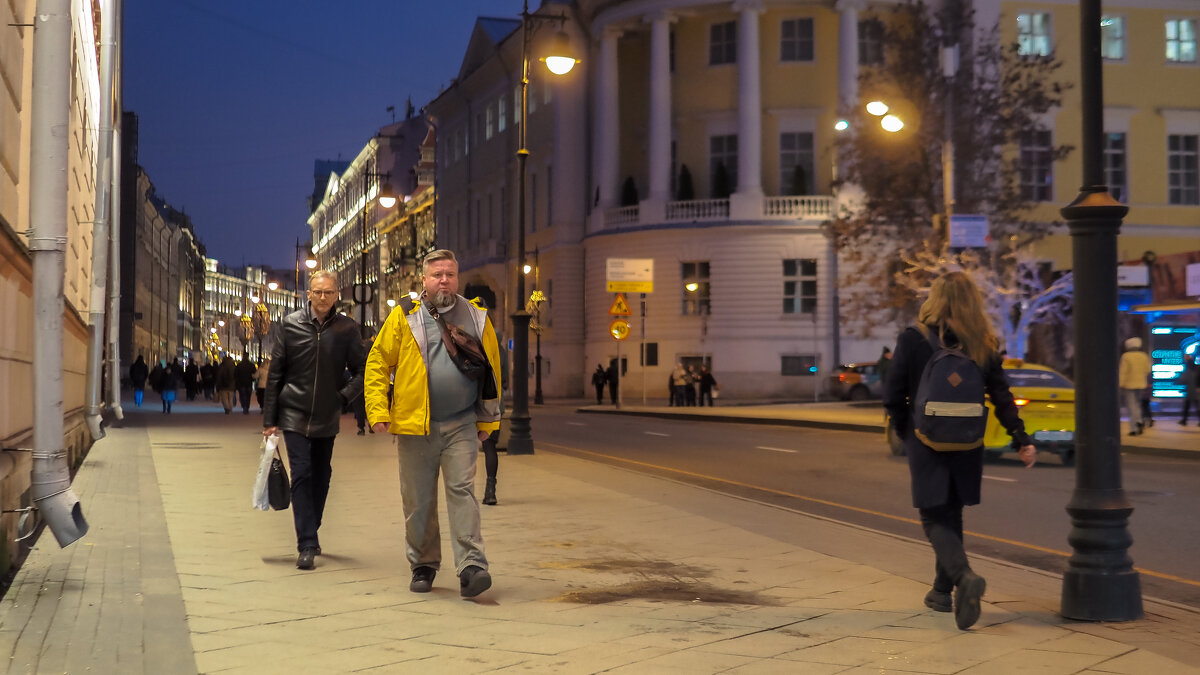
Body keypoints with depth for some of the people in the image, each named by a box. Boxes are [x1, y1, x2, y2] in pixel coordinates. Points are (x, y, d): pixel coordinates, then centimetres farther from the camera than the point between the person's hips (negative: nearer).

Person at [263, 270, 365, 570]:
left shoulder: (346, 328, -3)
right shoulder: (291, 324, -3)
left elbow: (361, 371, 4)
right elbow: (275, 373, 0)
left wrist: (343, 397, -11)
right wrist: (269, 419, -1)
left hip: (327, 419, 2)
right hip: (295, 414, -2)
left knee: (321, 478, 11)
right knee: (301, 475, -9)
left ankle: (310, 534, 28)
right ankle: (308, 546, -8)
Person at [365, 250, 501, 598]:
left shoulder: (476, 318, 7)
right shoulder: (404, 316, 2)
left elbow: (491, 370, 12)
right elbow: (377, 363, 2)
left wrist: (487, 419, 9)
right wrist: (378, 411, -7)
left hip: (461, 426, 0)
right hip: (414, 425, 0)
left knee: (462, 491, -9)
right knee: (418, 500, 7)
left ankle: (471, 567, -11)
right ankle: (423, 566, 21)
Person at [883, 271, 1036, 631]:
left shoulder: (913, 340, -9)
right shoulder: (983, 345, 0)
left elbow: (893, 396, -6)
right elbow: (1001, 397, -3)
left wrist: (904, 433, 10)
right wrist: (1022, 440, 0)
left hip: (927, 443, -4)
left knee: (934, 519, -1)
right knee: (951, 515, 18)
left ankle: (965, 576, -26)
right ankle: (943, 591, 27)